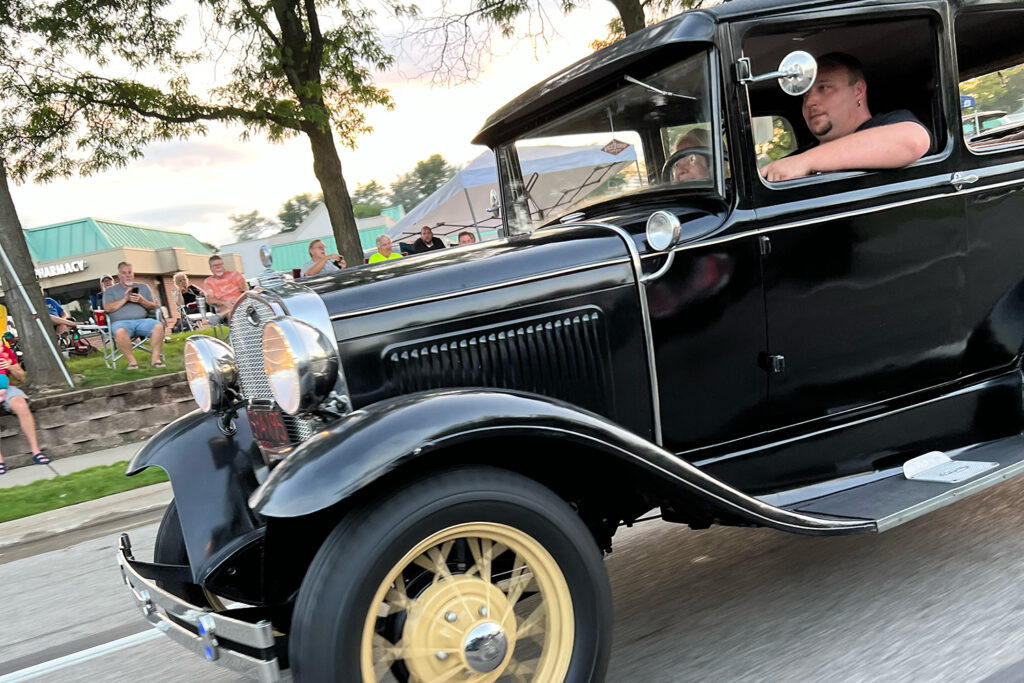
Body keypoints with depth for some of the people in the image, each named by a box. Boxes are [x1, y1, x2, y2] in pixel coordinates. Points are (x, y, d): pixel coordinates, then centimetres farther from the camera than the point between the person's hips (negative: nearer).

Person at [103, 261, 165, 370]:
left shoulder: (143, 287, 23)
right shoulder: (110, 290, 18)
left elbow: (153, 306, 16)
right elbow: (108, 308, 1)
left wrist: (141, 300, -4)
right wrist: (124, 299, -6)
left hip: (142, 320, 2)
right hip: (121, 322, -2)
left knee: (158, 326, -31)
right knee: (120, 331, -40)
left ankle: (156, 358, -28)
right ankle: (132, 360, -31)